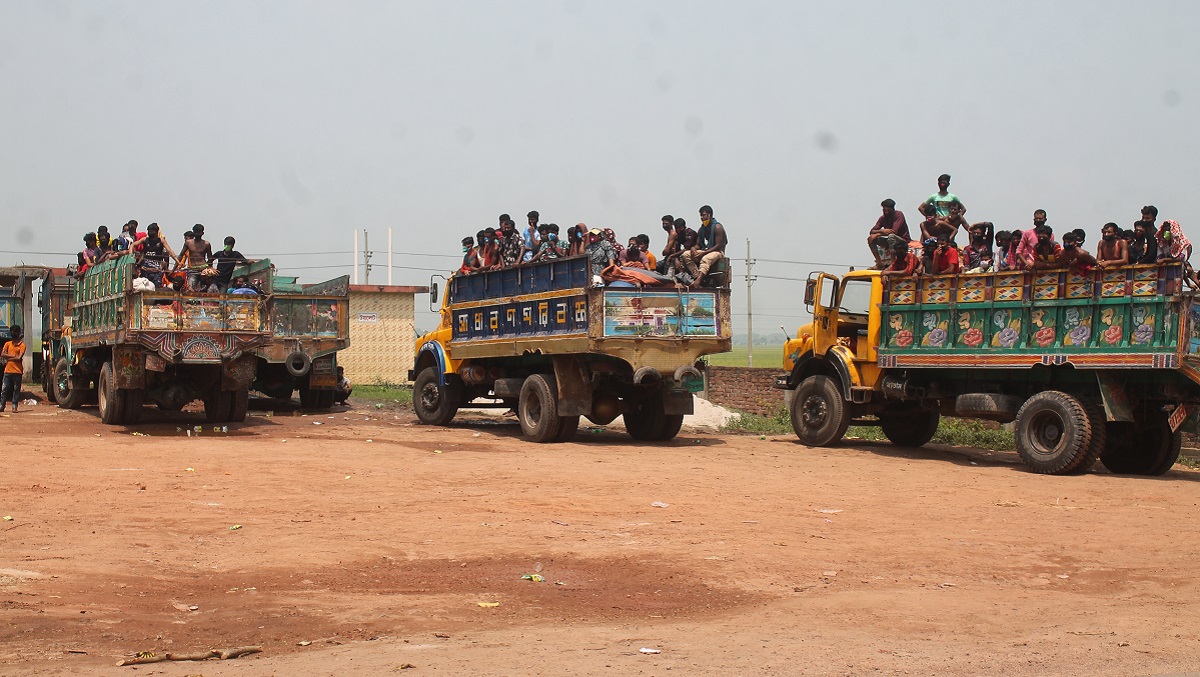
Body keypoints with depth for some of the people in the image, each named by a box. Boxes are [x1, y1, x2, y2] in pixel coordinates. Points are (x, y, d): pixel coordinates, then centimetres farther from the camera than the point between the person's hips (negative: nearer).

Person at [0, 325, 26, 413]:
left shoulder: (22, 345, 0)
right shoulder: (8, 344, 12)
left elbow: (19, 358, -11)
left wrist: (8, 358, -6)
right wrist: (13, 356, -11)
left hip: (17, 371, -3)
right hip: (8, 370, 3)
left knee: (16, 389, 0)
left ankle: (14, 407, 4)